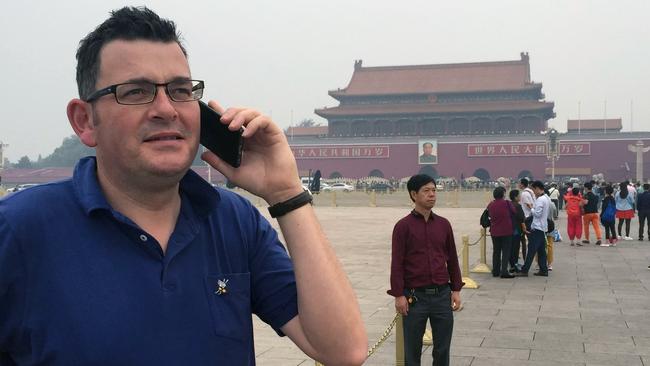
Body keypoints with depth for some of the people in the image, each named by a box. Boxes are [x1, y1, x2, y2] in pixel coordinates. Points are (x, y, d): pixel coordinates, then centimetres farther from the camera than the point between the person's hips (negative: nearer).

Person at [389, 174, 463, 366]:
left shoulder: (444, 224, 7)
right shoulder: (403, 226, -5)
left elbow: (452, 259, 13)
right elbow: (397, 263, -6)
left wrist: (456, 289, 8)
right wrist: (399, 295, -10)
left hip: (442, 295, 3)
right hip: (415, 296, -3)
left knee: (442, 348, 10)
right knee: (412, 349, 6)